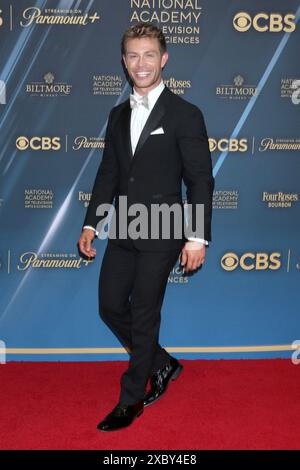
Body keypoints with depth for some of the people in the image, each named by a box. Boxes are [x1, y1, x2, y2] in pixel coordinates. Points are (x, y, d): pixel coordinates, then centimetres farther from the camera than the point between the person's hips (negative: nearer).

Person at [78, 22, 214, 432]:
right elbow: (108, 174, 15)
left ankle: (132, 400, 21)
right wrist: (91, 224, 10)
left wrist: (198, 237, -13)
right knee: (110, 307, 10)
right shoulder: (118, 115, 12)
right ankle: (161, 365, 33)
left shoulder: (185, 114, -6)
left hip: (161, 234, -6)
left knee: (144, 315, 2)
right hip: (122, 231, 7)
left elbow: (200, 180, -8)